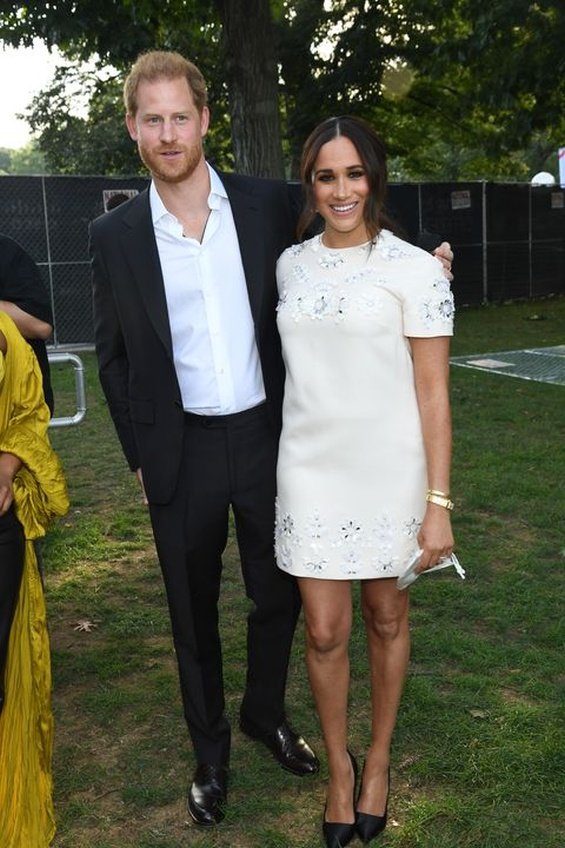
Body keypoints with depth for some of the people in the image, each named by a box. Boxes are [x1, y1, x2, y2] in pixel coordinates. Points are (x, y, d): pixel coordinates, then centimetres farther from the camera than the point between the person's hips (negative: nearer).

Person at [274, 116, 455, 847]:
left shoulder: (414, 269, -8)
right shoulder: (291, 265, 4)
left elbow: (432, 393, -8)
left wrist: (438, 503, -10)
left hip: (388, 474, -2)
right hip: (309, 472, 3)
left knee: (386, 618, 14)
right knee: (324, 632, 6)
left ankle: (378, 757, 37)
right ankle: (338, 766, 30)